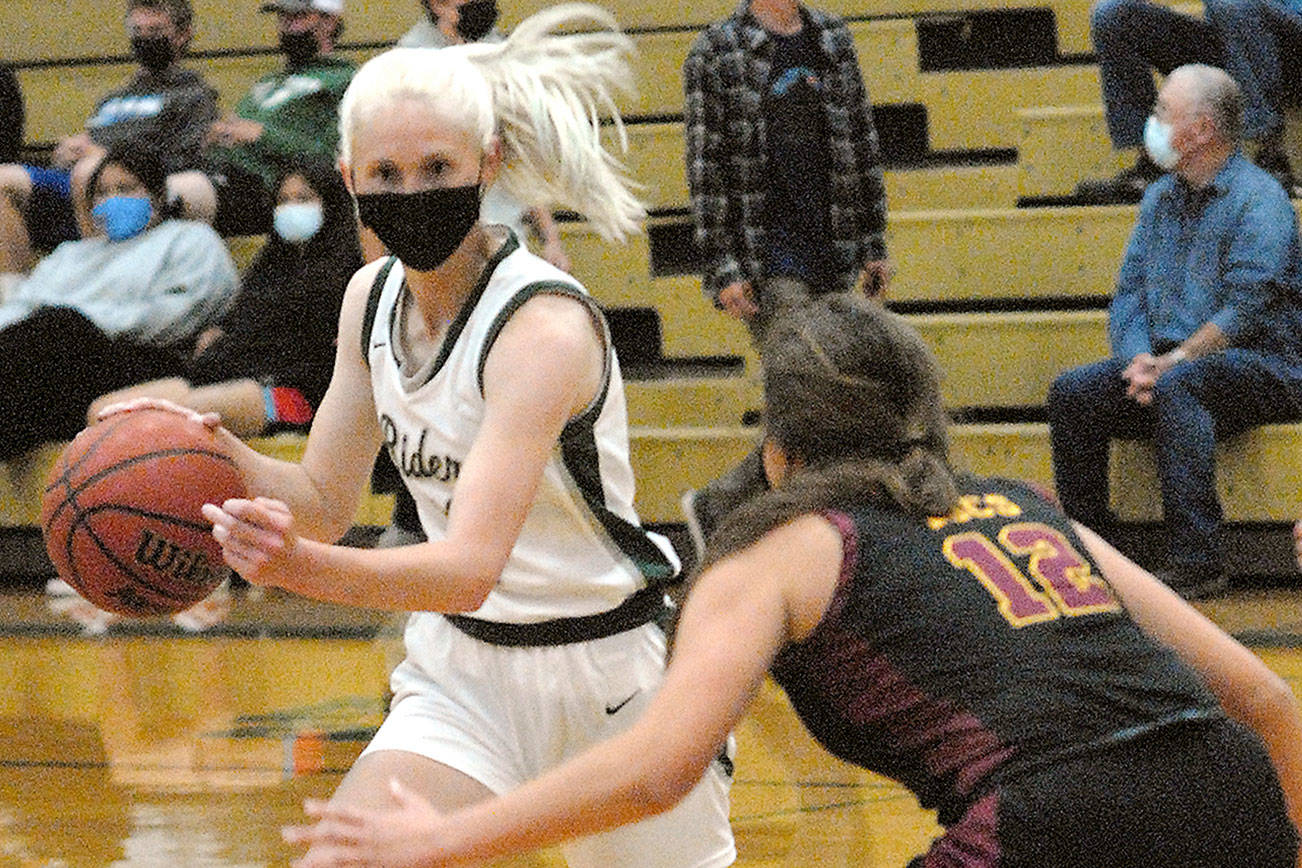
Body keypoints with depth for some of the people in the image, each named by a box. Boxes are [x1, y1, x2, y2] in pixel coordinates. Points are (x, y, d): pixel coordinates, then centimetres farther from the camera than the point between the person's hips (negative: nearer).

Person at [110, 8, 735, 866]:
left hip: (609, 667, -5)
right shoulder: (372, 298, -3)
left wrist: (301, 565, -52)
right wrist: (215, 450, -13)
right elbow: (325, 502, 7)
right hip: (461, 669, 5)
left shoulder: (546, 325, -25)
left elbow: (471, 568, -35)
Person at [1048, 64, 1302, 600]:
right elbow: (1129, 293, 12)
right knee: (1071, 393, -13)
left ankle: (1196, 563, -39)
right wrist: (1138, 361, -8)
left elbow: (1246, 311, -18)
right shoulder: (1159, 199, 16)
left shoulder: (1258, 198, -8)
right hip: (1168, 360, 7)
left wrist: (1171, 363, -22)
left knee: (1176, 387, -37)